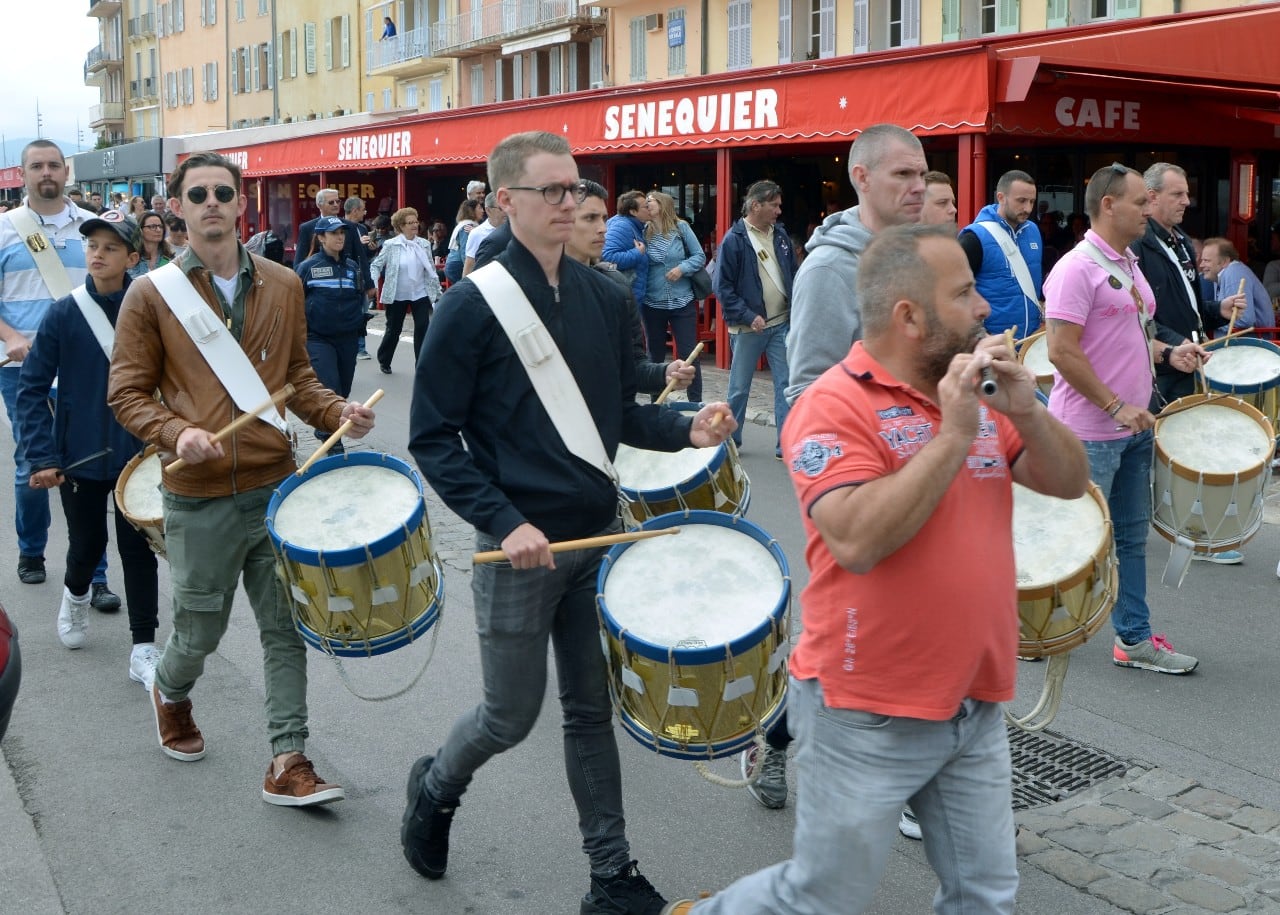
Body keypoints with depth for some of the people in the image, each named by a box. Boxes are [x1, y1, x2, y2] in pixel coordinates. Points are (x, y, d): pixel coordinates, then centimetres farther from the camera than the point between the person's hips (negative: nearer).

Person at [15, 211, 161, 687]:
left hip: (139, 453, 0)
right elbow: (31, 388, -5)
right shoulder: (64, 314, -9)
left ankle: (144, 650, 15)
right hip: (80, 456, 0)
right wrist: (41, 457, -12)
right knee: (87, 545, 15)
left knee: (138, 549, 5)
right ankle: (75, 594, 49)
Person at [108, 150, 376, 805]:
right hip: (198, 499, -2)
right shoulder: (151, 294, -4)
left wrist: (336, 412, -6)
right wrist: (177, 434, -20)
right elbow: (127, 393, -2)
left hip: (276, 486, 3)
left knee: (287, 627, 4)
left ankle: (288, 762, 13)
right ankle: (170, 692, 46)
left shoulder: (282, 286, 5)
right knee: (200, 629, 12)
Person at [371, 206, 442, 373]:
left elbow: (431, 270, 7)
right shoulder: (391, 245, -9)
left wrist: (438, 291, 7)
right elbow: (377, 265, -4)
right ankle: (384, 360, 34)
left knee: (423, 328, -8)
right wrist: (372, 284, -18)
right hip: (397, 296, -2)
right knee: (393, 330, 11)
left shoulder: (424, 244, 0)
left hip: (420, 294, 2)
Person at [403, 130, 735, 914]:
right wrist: (505, 522, -20)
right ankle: (436, 786, 40)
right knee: (512, 715, 8)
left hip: (597, 536, 5)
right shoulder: (473, 306, -11)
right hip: (519, 547, -4)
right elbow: (434, 440, -10)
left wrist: (684, 429, -8)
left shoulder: (604, 298, 4)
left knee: (593, 710, 12)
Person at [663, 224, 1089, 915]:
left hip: (976, 707, 7)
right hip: (869, 720, -6)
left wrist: (1026, 411, -10)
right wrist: (952, 437, -26)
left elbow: (1070, 483, 8)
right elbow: (856, 540, -28)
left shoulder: (977, 394, 7)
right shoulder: (836, 406, -16)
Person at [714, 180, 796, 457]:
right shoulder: (734, 239, -10)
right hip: (748, 327, -4)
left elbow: (794, 273, 16)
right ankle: (730, 439, 25)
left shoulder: (780, 234, 7)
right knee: (739, 387, 8)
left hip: (782, 323, 5)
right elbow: (722, 287, -11)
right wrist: (749, 317, -17)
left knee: (787, 383, 1)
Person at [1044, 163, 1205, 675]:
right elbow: (1061, 351, -22)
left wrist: (1168, 353, 6)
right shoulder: (1077, 268, -16)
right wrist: (1116, 407, -20)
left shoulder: (1128, 265, 14)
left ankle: (1135, 638, 23)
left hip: (1134, 426, 9)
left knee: (1131, 535, 13)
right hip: (1090, 433, -9)